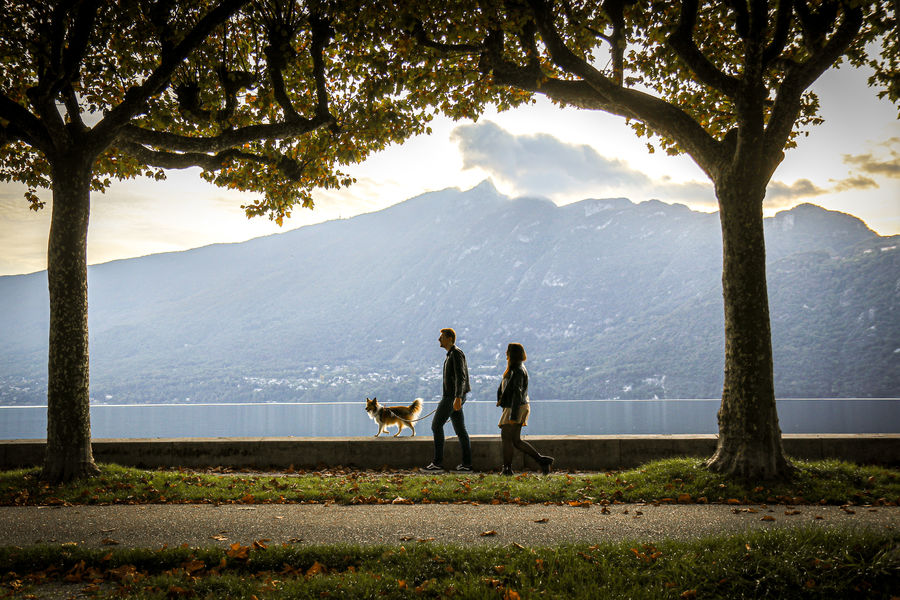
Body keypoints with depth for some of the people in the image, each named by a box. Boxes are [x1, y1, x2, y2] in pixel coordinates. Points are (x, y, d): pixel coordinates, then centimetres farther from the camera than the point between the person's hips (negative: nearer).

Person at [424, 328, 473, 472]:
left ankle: (438, 462, -6)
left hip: (453, 396, -10)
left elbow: (461, 377, -21)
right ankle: (467, 463, 5)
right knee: (460, 429, 6)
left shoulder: (456, 353, -11)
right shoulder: (451, 355, 20)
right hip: (451, 396, 10)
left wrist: (458, 397, -28)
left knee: (436, 425, -7)